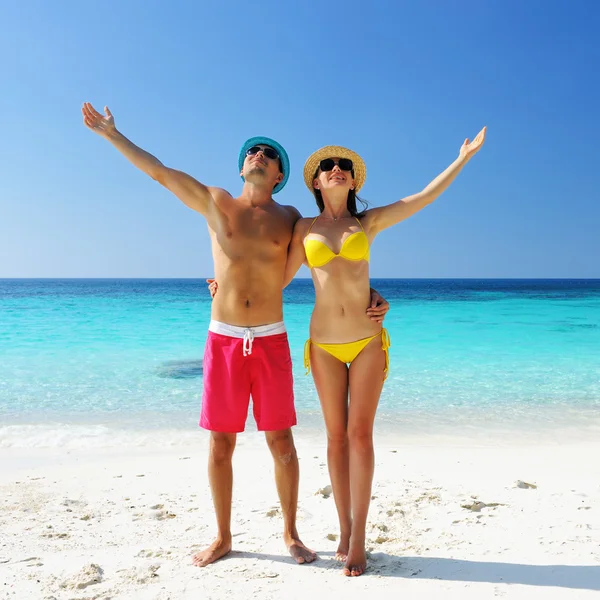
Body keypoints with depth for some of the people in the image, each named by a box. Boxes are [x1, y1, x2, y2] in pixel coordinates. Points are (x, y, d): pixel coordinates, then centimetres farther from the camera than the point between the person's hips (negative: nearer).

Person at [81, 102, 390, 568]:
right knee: (220, 445, 7)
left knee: (282, 443, 4)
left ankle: (291, 534, 23)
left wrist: (372, 294, -5)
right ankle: (223, 538, 25)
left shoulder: (289, 219, 6)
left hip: (271, 342, 0)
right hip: (222, 341, 1)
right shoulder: (216, 203, 7)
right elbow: (160, 172, 12)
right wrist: (111, 133, 19)